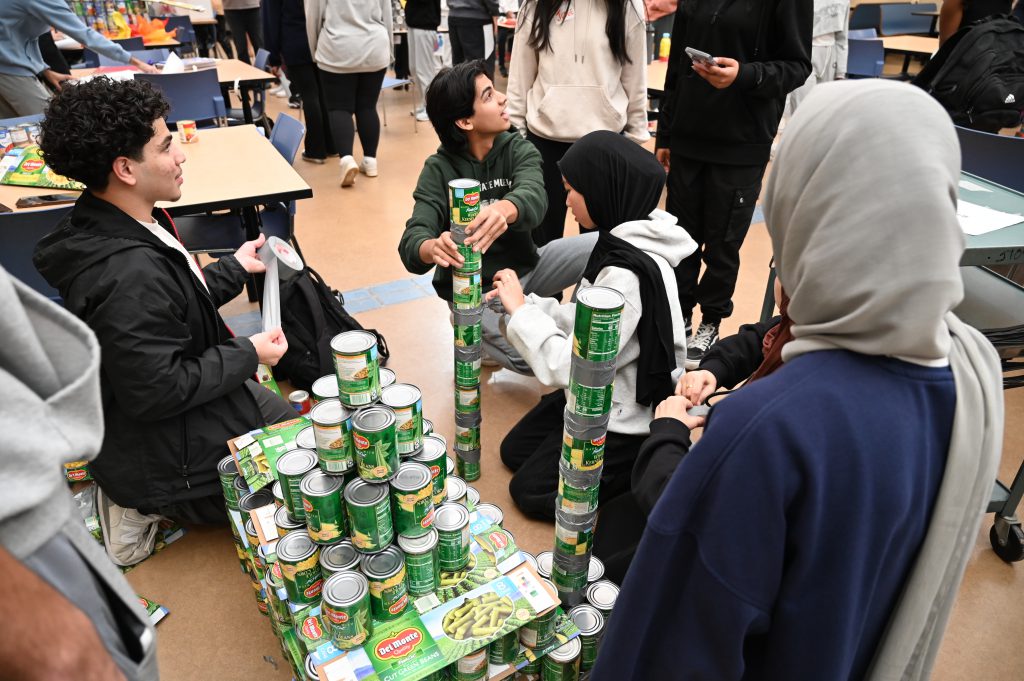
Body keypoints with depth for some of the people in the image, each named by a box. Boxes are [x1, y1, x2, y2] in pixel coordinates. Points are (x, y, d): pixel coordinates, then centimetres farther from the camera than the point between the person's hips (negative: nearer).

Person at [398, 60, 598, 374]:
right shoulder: (439, 170, -12)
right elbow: (411, 243, -24)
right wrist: (433, 248, -50)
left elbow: (533, 196, -28)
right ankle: (472, 329, 5)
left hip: (524, 268, 3)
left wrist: (504, 209, -53)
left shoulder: (519, 150, -6)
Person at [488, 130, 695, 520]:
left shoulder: (627, 275, -32)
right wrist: (524, 303, -5)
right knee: (514, 451, 18)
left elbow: (572, 366, -30)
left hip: (623, 419, -9)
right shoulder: (621, 243, -2)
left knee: (532, 491, 3)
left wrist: (521, 310, -20)